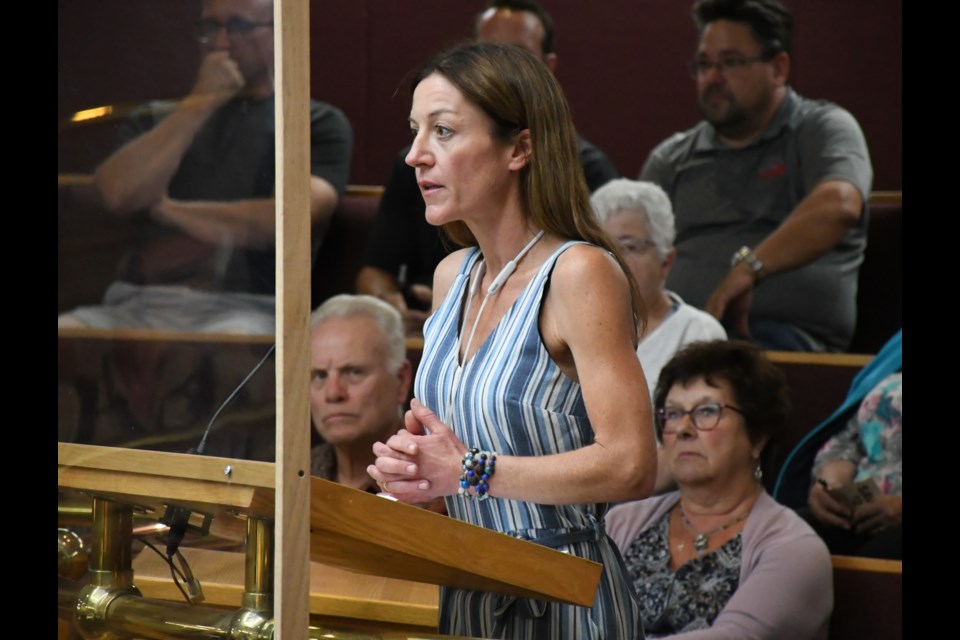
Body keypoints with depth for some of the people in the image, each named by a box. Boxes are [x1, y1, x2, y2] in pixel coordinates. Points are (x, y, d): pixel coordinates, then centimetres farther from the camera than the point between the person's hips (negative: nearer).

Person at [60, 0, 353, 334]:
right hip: (139, 303, 4)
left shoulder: (321, 123, 11)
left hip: (244, 308, -4)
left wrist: (171, 210, 4)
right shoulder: (157, 120, 22)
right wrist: (199, 103, 2)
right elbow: (119, 193, 1)